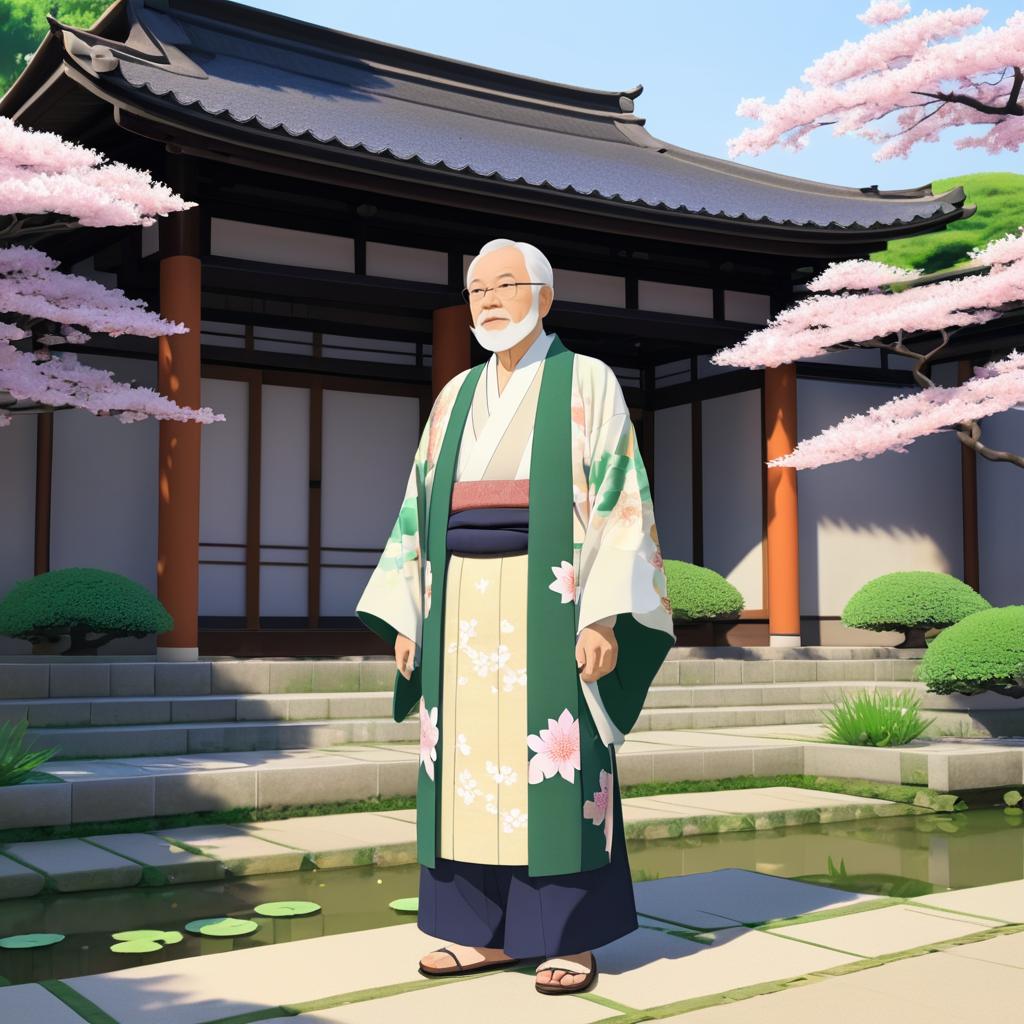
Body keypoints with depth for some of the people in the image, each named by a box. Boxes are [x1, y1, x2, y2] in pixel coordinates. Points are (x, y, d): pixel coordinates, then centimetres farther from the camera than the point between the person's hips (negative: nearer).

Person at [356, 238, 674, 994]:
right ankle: (486, 931, 14)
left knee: (558, 767, -4)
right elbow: (425, 508, 14)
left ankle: (572, 938, 6)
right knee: (474, 763, 5)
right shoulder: (457, 397, 14)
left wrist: (604, 615, -17)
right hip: (470, 607, 6)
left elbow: (621, 502, -8)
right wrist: (407, 615, 7)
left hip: (550, 603, -5)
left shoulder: (589, 382, -2)